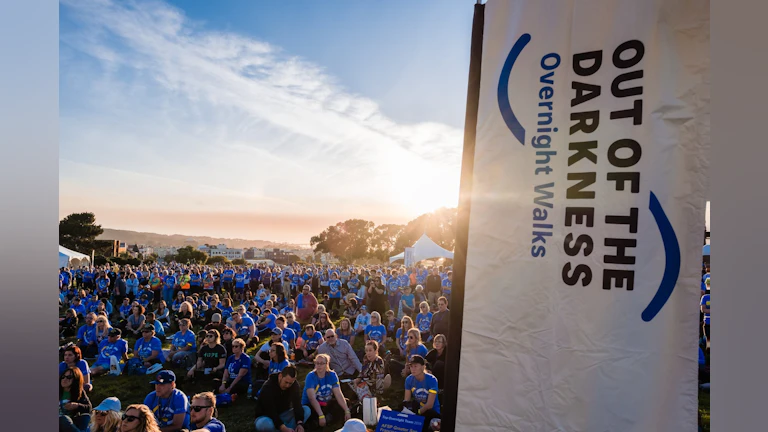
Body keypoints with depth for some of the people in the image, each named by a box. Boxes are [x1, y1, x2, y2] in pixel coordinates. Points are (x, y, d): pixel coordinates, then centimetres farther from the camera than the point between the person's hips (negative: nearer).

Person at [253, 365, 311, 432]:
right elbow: (270, 412, -32)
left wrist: (299, 423, -37)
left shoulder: (294, 384, -12)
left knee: (306, 410, -18)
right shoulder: (268, 387, -27)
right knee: (265, 423, -40)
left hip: (283, 414, 4)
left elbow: (297, 404, -20)